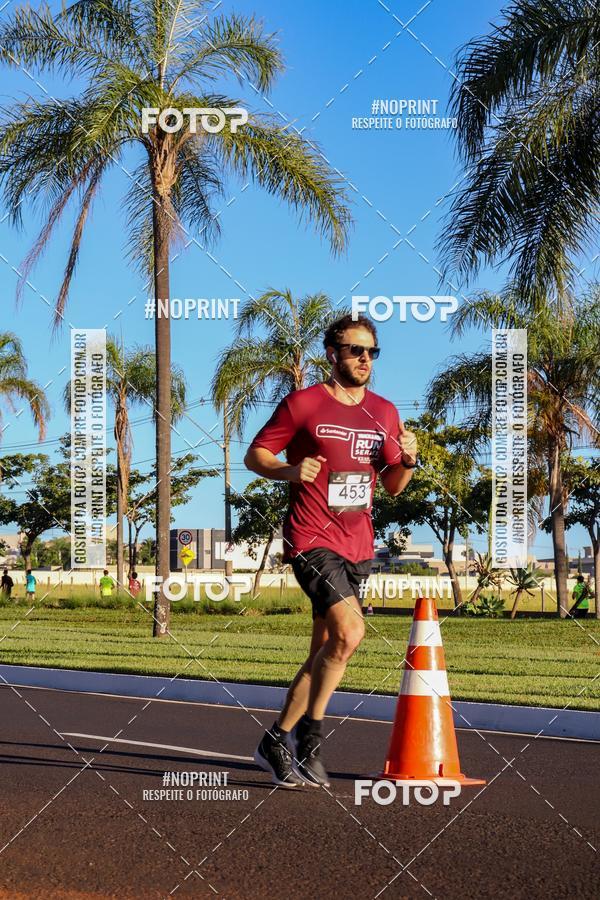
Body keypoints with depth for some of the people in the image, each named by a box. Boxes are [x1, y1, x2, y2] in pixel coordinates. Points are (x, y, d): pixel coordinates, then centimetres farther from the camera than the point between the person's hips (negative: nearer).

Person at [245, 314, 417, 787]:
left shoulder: (385, 412, 13)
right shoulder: (302, 404, -4)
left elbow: (392, 486, 18)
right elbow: (255, 454, 1)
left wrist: (406, 461, -4)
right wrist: (289, 470, -18)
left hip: (358, 547, 6)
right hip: (312, 539, -6)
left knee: (325, 652, 7)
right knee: (349, 632, -22)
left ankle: (278, 741, 19)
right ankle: (310, 736, -7)